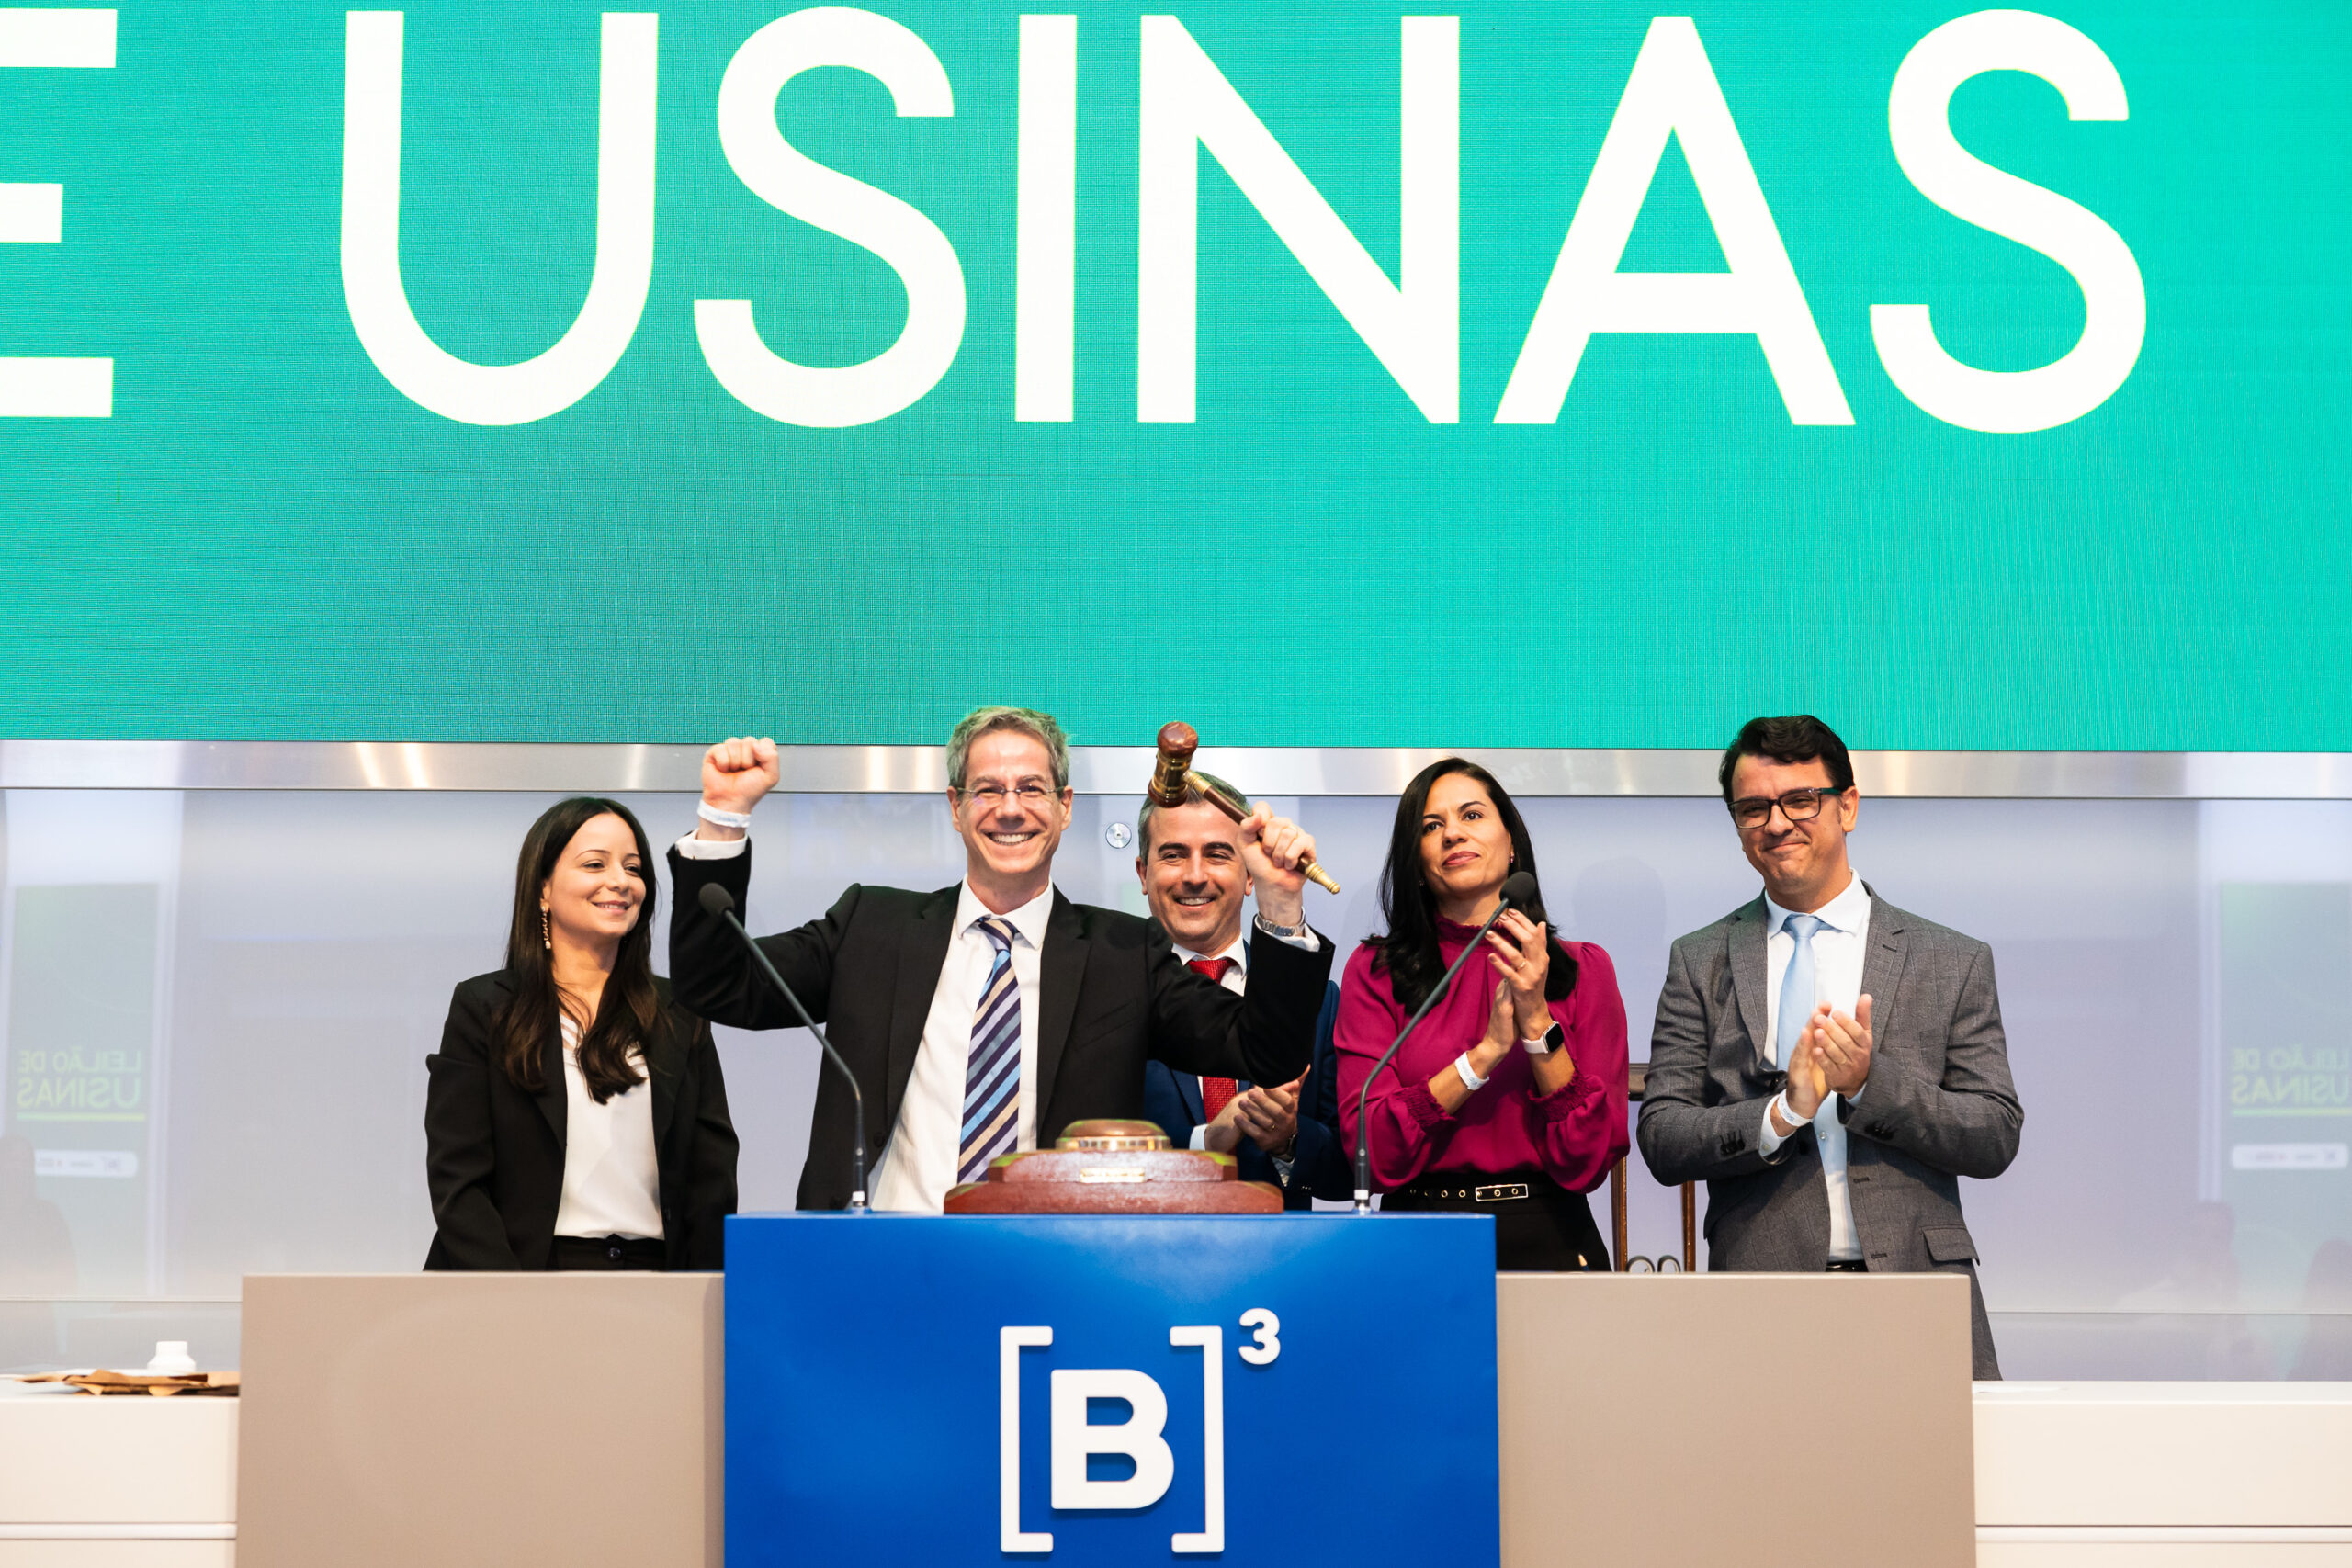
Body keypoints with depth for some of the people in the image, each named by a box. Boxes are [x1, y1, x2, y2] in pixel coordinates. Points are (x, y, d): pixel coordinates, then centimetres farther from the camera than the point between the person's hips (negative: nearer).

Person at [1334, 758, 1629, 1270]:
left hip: (1547, 1245, 0)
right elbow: (1374, 1154, -4)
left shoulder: (1583, 968, 9)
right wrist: (1488, 1050, -9)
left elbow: (1589, 1160, 1)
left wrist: (1537, 1021, -8)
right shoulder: (1375, 971, 7)